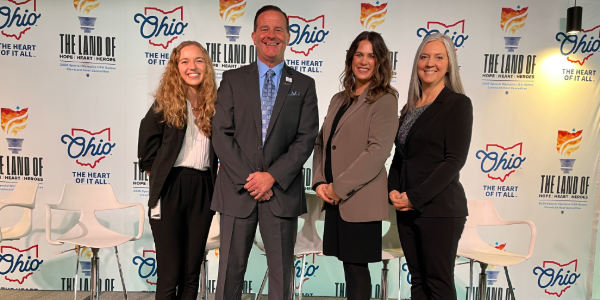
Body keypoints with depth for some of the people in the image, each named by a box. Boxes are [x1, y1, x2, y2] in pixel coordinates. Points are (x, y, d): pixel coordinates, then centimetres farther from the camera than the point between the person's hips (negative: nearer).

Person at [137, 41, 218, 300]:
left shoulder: (213, 105, 7)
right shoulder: (165, 103, -1)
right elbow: (147, 150, 2)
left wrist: (212, 186, 4)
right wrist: (160, 180, 2)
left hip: (203, 191, 3)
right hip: (170, 190, -3)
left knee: (192, 273, 11)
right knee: (169, 274, 3)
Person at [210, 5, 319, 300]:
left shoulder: (304, 85, 8)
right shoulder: (232, 79, 7)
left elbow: (306, 139, -1)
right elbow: (221, 134, -1)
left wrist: (272, 176, -13)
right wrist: (248, 179, -11)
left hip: (283, 193, 1)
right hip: (237, 191, 0)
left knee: (281, 276, 11)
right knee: (230, 275, 8)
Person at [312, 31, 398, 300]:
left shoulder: (385, 100, -6)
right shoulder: (339, 99, 15)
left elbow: (377, 151, -16)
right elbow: (322, 143, 14)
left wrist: (339, 187, -16)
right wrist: (320, 182, -1)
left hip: (360, 201, -6)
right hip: (334, 200, 6)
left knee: (356, 267, 3)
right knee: (349, 266, 13)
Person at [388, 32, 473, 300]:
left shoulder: (458, 103, -4)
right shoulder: (409, 107, 14)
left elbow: (454, 160, -13)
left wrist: (415, 197, -15)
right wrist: (393, 191, -2)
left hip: (439, 208, -6)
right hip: (406, 209, 6)